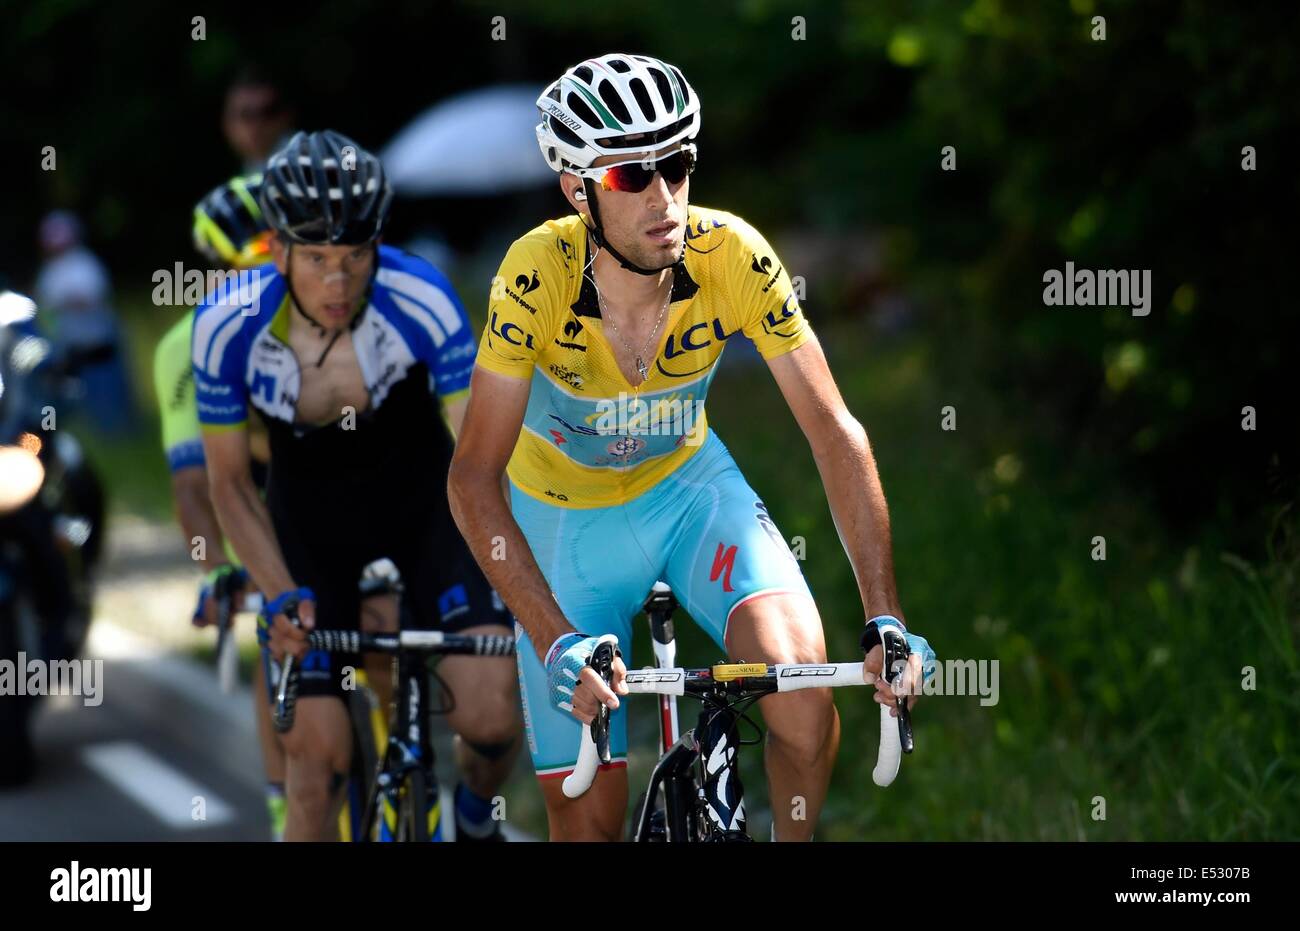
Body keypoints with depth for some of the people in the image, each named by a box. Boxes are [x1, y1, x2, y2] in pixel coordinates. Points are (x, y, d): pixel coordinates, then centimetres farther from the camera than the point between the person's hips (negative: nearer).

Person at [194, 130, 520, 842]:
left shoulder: (422, 304, -29)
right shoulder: (227, 330, -24)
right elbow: (230, 485, -9)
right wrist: (283, 596, -20)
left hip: (421, 502, -1)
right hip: (311, 520, 1)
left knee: (491, 709, -18)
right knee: (317, 753, -8)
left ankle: (477, 817, 16)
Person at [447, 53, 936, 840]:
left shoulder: (733, 256, -26)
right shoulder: (539, 275, -31)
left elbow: (836, 433, -22)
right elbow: (474, 477, -30)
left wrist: (885, 617, -30)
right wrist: (558, 642, -39)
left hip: (688, 483, 1)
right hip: (566, 512, -1)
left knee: (804, 695, -25)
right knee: (589, 818, -4)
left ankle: (792, 849, 3)